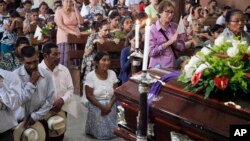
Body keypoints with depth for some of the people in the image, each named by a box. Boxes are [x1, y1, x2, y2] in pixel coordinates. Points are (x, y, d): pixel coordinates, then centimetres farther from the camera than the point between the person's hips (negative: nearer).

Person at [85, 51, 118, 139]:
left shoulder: (112, 73, -1)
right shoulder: (90, 76, -12)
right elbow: (89, 95, -12)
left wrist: (109, 105, -14)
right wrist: (102, 106, -17)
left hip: (110, 106, 3)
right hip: (96, 107, -3)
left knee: (111, 131, 7)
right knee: (99, 132, 2)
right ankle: (96, 132, 30)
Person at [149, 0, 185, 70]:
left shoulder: (175, 27, 4)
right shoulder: (152, 29, -9)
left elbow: (182, 47, 6)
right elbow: (151, 52, -14)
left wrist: (174, 43, -14)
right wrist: (168, 43, -18)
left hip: (172, 66, 4)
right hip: (158, 67, -3)